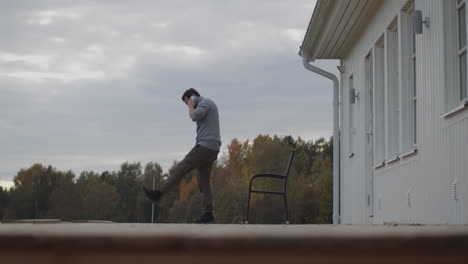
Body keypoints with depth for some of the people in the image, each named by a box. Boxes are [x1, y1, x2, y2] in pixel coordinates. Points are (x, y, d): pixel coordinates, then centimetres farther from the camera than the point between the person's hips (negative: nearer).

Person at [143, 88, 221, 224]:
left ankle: (158, 193, -5)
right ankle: (207, 215, -1)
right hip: (211, 149, 10)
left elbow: (194, 117, -24)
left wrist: (191, 106, -2)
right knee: (203, 181, 5)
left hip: (205, 146, -10)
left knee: (182, 168, -6)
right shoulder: (209, 105, 28)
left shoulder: (205, 102, -4)